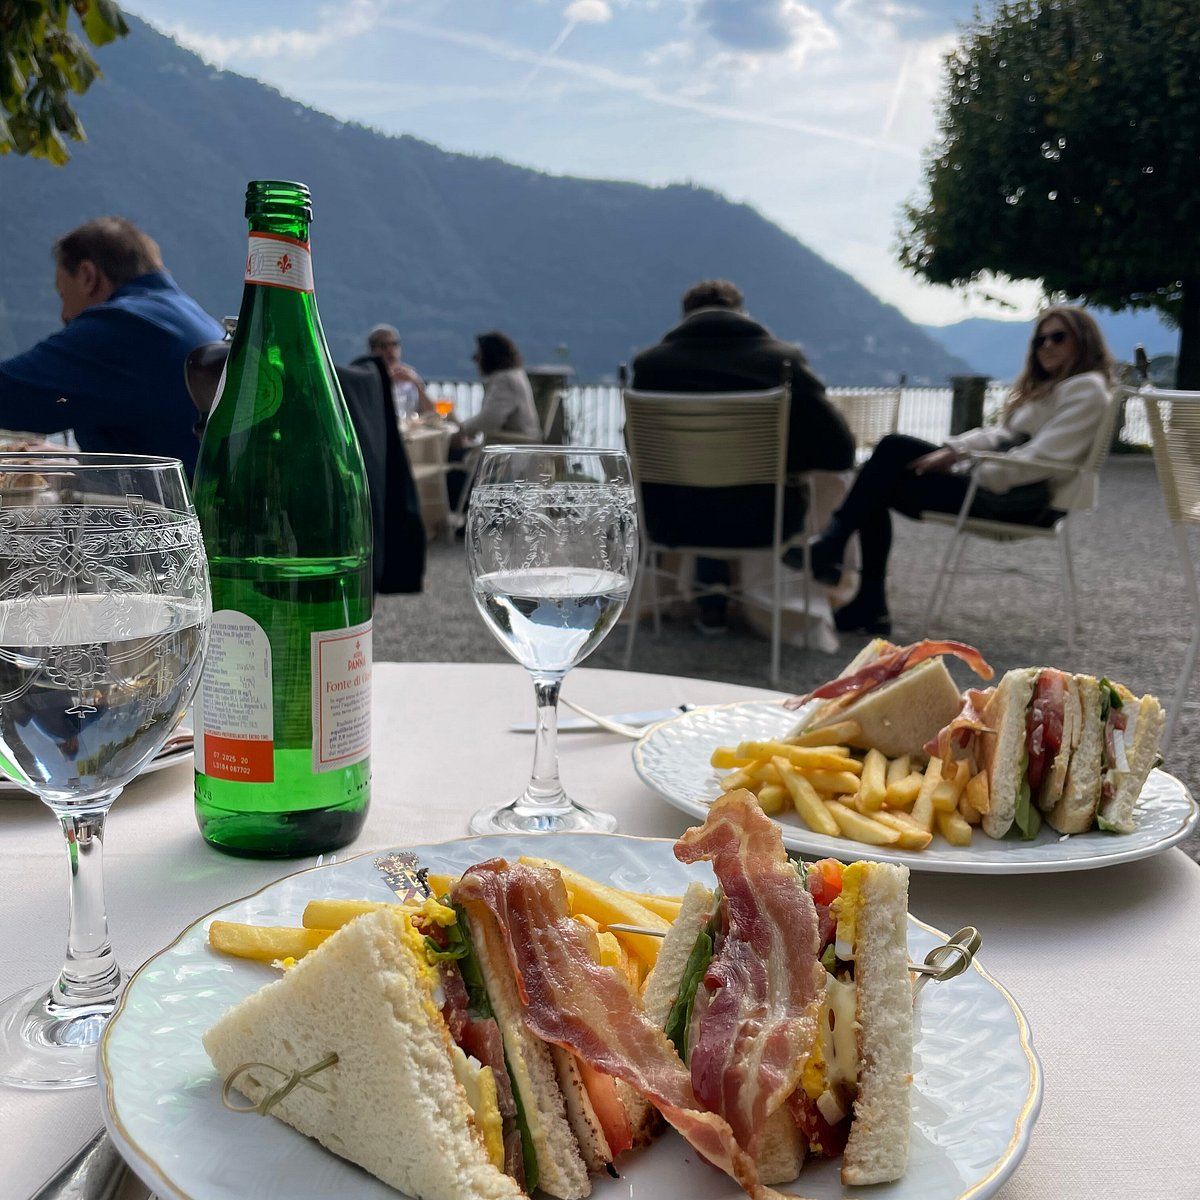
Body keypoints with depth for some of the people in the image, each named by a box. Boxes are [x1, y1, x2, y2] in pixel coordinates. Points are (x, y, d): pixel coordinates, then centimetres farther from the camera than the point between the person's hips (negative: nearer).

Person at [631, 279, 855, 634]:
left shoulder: (650, 362, -8)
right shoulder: (784, 359, -10)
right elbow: (839, 451, -10)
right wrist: (780, 458, 9)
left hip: (675, 524, 2)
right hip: (759, 525, -1)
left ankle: (711, 606, 46)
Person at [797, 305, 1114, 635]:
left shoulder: (1086, 389, -5)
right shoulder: (1048, 387, 25)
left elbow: (1041, 458, -17)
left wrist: (968, 472, -17)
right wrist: (954, 450, 0)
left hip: (1024, 500, -9)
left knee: (895, 449, -15)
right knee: (879, 489, -2)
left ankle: (830, 545, -11)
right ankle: (869, 607, -9)